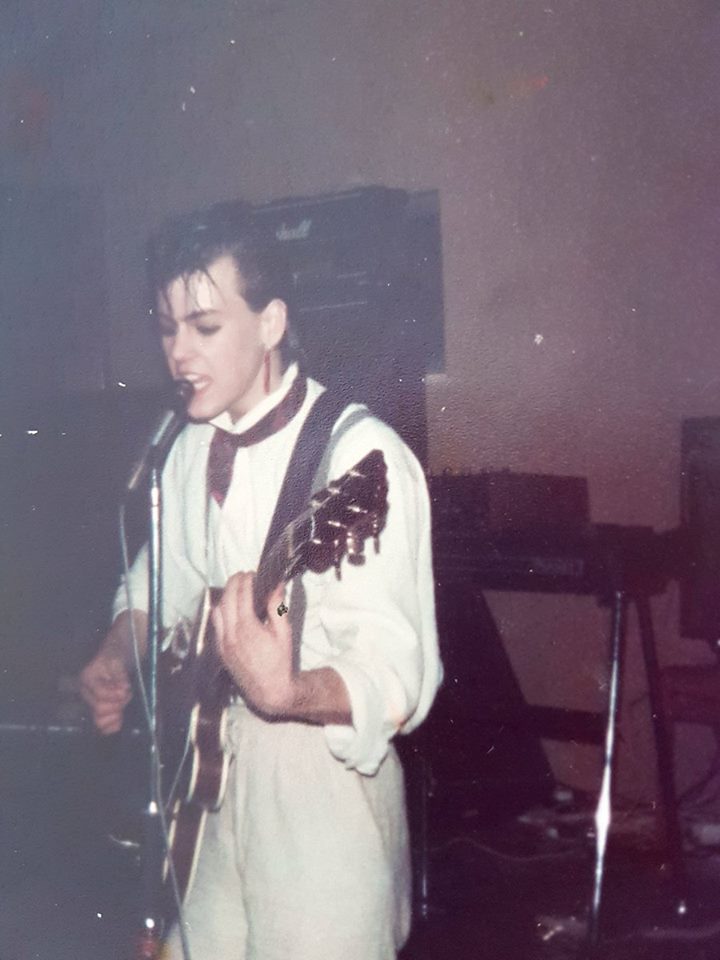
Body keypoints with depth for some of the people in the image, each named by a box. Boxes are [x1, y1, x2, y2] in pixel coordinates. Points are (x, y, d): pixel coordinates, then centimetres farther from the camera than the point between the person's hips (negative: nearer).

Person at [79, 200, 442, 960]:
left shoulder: (360, 455, -21)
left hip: (322, 791, -7)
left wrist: (286, 693, -44)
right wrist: (120, 654, 2)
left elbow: (399, 680, -27)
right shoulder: (192, 445, 4)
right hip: (214, 774, 7)